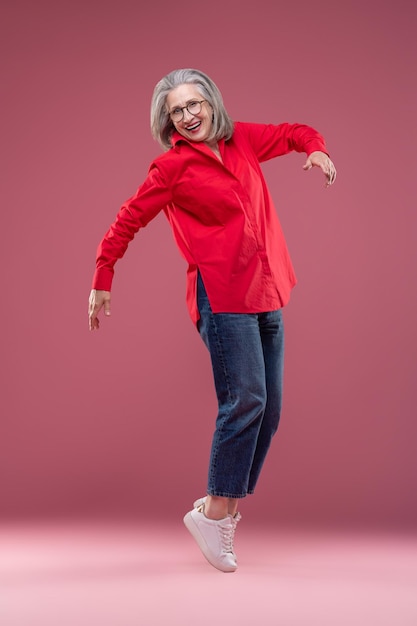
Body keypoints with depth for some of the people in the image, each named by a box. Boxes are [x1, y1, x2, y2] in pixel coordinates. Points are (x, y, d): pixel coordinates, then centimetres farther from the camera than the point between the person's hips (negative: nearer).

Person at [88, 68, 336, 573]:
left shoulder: (243, 140, 13)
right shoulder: (172, 166, -2)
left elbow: (294, 133, 26)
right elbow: (127, 222, 3)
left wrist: (316, 150, 4)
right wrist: (102, 281, 4)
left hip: (267, 294, 7)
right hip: (222, 296, -6)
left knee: (268, 409, 5)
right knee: (246, 399, -16)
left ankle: (224, 505, 15)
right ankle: (213, 512, -4)